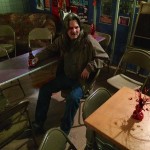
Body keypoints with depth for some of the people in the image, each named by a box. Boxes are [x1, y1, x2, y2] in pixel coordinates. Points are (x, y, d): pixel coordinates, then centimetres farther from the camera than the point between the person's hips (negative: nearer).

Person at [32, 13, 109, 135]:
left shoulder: (88, 40, -18)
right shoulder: (62, 39, -2)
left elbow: (103, 57, -14)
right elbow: (50, 50, 13)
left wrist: (89, 67, -25)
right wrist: (38, 57, -3)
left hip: (82, 79, -5)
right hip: (66, 76, 6)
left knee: (73, 98, -31)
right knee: (44, 89, -1)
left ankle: (64, 131, -8)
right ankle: (38, 123, 13)